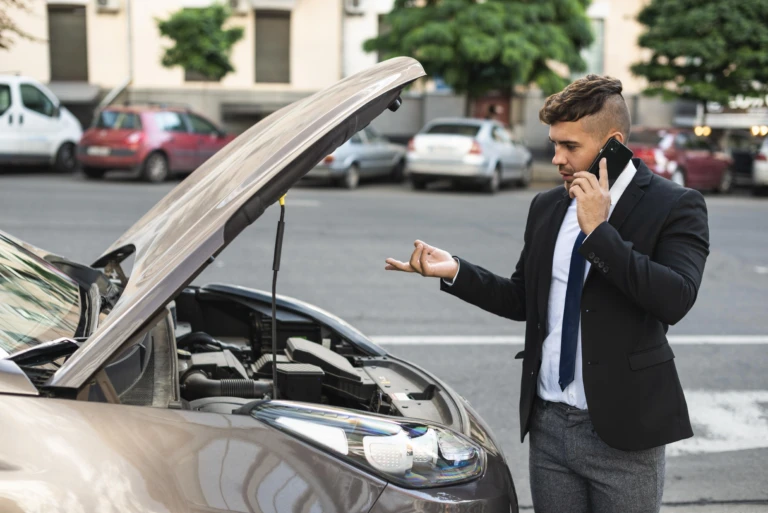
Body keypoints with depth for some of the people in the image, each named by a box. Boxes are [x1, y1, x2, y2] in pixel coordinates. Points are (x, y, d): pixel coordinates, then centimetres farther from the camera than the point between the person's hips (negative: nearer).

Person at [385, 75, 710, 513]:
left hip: (623, 430, -4)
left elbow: (675, 299, -23)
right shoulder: (546, 207, 8)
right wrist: (455, 271, 1)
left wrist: (599, 231, -22)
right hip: (549, 425, 5)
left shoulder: (675, 206, -8)